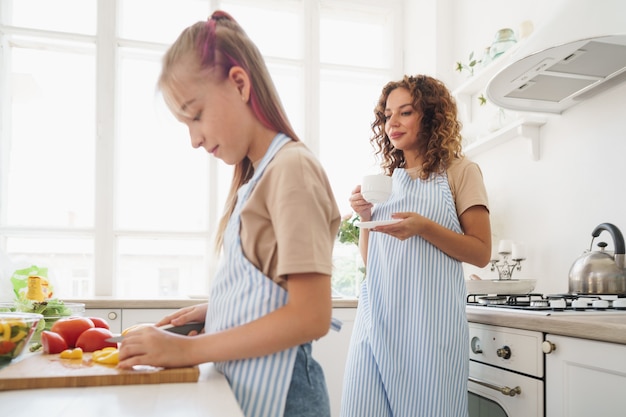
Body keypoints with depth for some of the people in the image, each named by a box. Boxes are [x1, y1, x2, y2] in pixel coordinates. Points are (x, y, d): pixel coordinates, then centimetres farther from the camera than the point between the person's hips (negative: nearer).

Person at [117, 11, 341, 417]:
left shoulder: (292, 167, -16)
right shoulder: (256, 175, 8)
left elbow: (311, 316, -22)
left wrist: (189, 349, -17)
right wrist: (213, 310, 2)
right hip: (238, 382, 7)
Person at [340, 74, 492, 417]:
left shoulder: (459, 171, 2)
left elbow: (481, 253, -4)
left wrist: (423, 227, -18)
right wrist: (366, 218, -1)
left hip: (428, 319, -4)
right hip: (377, 313, 4)